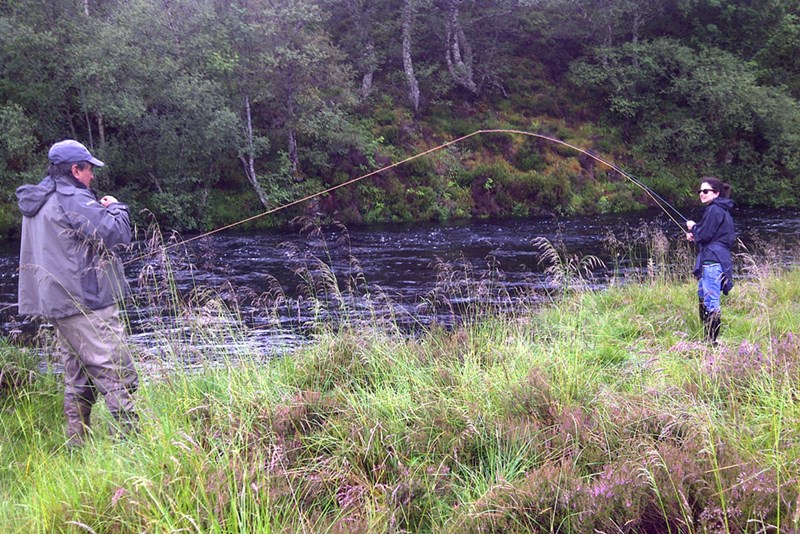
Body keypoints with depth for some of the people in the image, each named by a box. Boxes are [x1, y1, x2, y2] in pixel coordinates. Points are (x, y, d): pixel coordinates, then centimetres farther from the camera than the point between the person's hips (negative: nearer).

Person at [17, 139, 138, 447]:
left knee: (77, 377, 15)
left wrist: (101, 210, 15)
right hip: (86, 304, -10)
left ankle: (76, 443, 18)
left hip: (58, 305, 10)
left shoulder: (39, 202, 17)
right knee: (118, 375, -9)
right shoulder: (73, 200, -14)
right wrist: (116, 208, 0)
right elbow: (117, 235, -19)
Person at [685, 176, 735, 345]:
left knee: (711, 301, -10)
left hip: (713, 261, -11)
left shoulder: (714, 210, -12)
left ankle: (712, 341, -8)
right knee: (702, 295, 20)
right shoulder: (722, 209, 19)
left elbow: (704, 235, -14)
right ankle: (707, 338, 27)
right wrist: (695, 236, 15)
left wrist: (693, 227, 4)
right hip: (714, 260, 11)